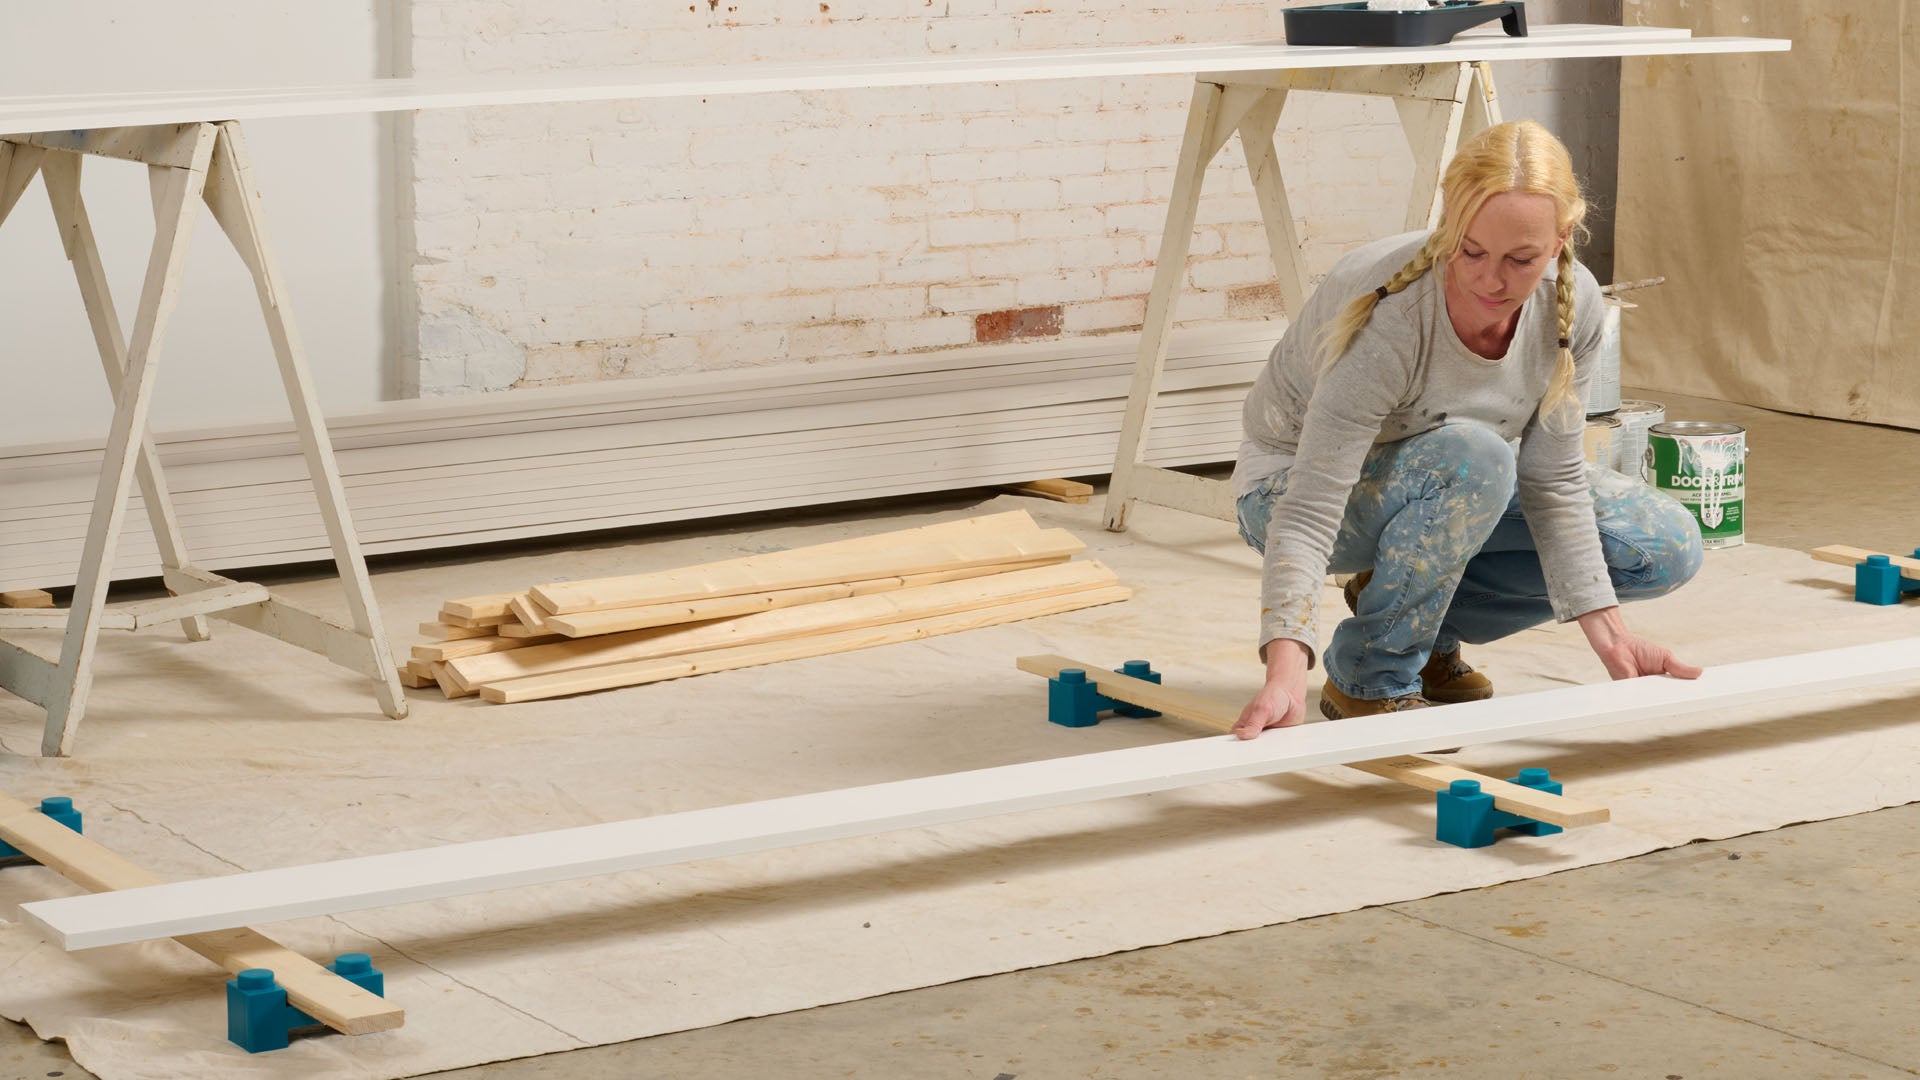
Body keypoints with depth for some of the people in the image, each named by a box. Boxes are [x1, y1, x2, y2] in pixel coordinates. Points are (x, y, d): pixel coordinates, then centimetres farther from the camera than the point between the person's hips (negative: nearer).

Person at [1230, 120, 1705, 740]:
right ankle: (1371, 678, -19)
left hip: (1456, 489, 6)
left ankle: (1414, 617, 6)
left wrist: (1606, 632, -19)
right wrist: (1285, 671, -52)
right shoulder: (1388, 316, -37)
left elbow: (1552, 483, -12)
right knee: (1474, 456, -38)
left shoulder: (1572, 305, -20)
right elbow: (1308, 514, -40)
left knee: (1666, 551, -6)